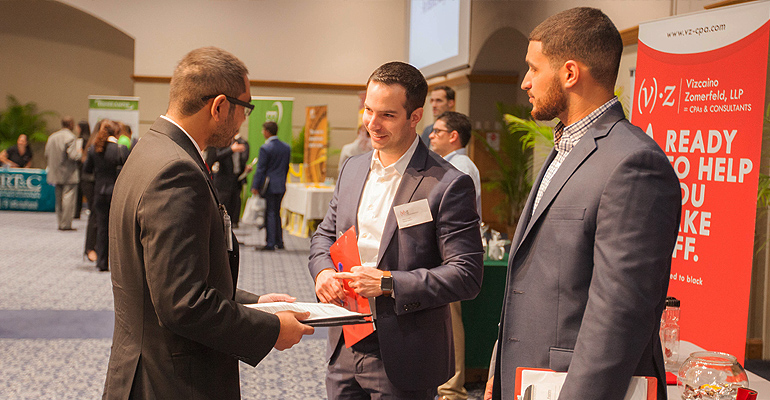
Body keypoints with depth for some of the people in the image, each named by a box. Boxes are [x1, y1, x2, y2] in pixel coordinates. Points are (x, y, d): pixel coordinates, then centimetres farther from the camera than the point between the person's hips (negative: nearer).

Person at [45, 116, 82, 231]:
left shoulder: (52, 137, 9)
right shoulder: (71, 138, -14)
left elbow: (47, 155, 9)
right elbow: (73, 156, -20)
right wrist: (80, 152, -1)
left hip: (56, 174, 7)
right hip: (69, 174, -7)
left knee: (59, 199, 14)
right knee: (68, 198, -4)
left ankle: (61, 223, 18)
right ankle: (66, 224, -6)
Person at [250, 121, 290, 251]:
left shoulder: (265, 148, -14)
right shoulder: (286, 147, 7)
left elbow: (260, 169, -12)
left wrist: (255, 186, -7)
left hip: (269, 186, -7)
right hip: (281, 186, 7)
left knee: (270, 214, -2)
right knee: (276, 213, 16)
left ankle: (270, 243, 0)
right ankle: (279, 242, 20)